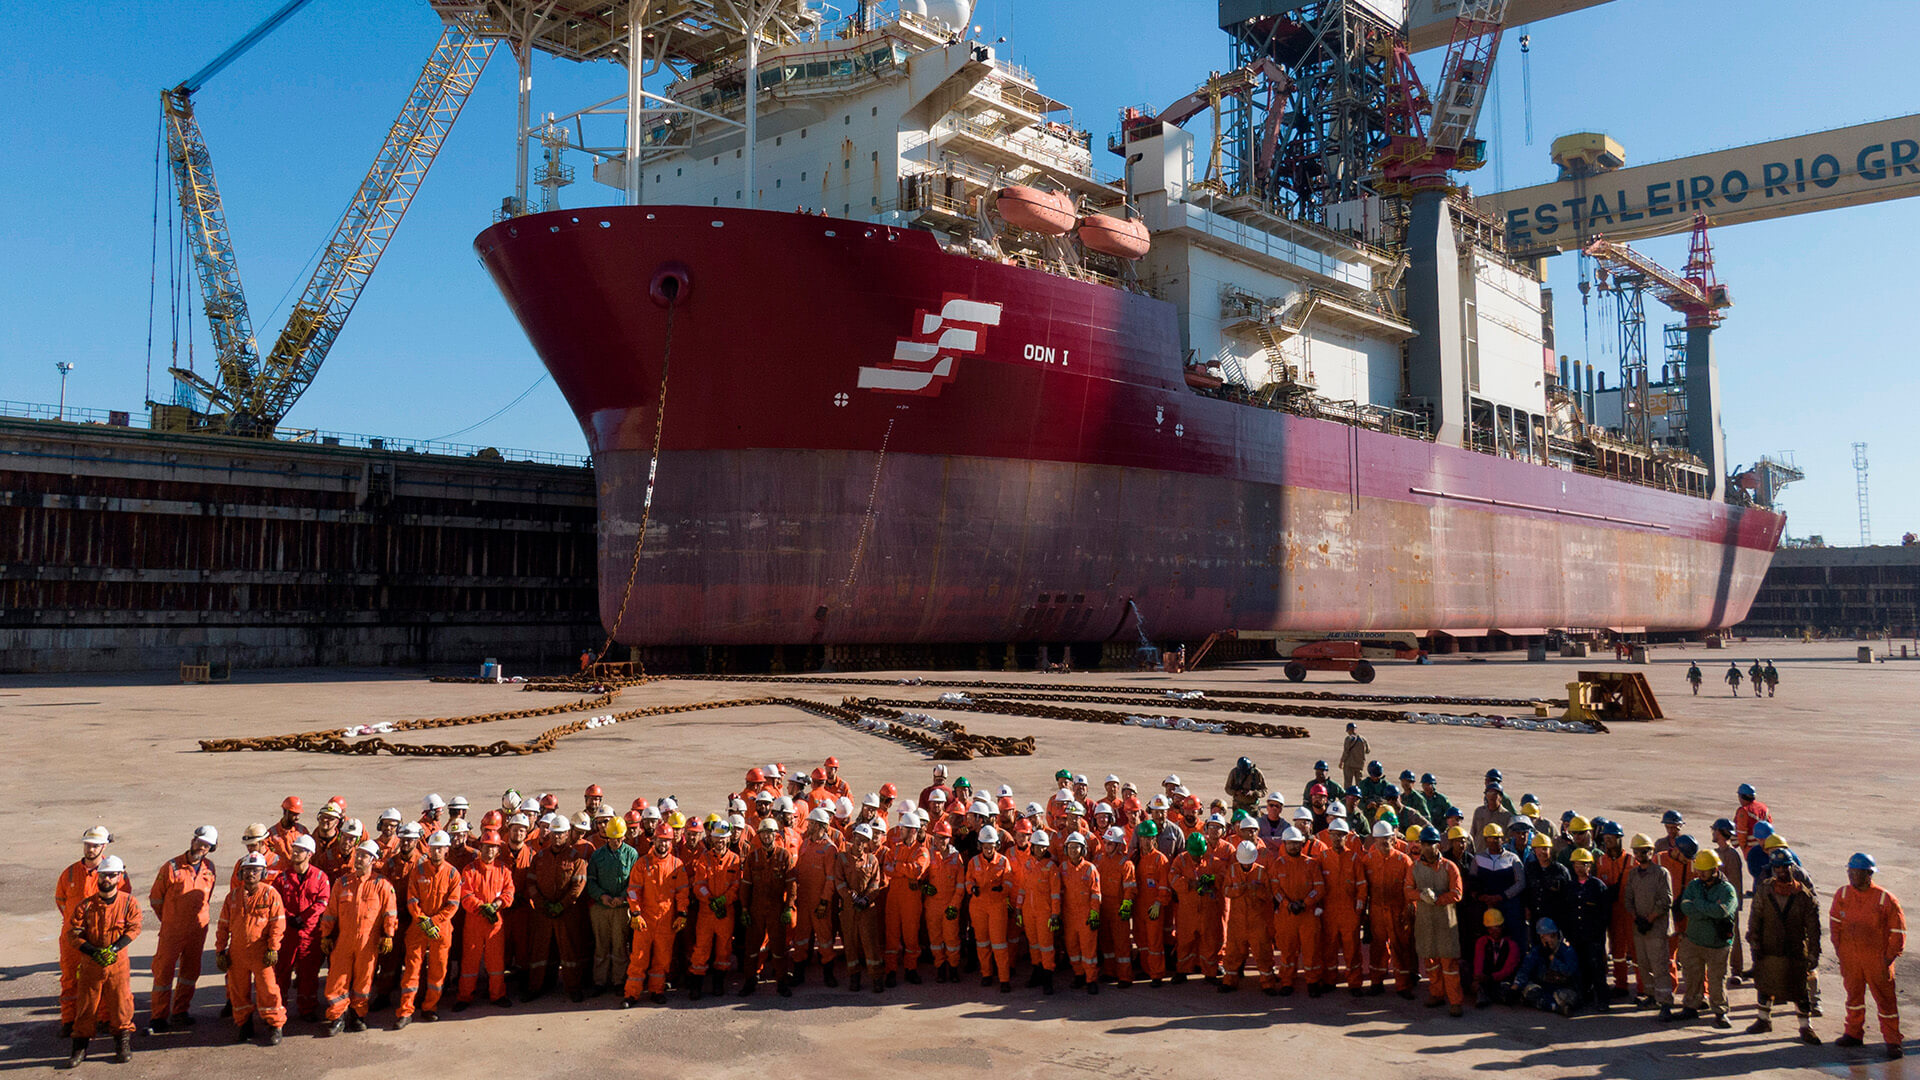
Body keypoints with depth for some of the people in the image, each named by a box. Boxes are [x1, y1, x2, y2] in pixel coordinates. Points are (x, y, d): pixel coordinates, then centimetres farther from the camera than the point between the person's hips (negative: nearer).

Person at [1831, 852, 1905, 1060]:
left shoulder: (1886, 900, -15)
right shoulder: (1842, 894, -3)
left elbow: (1898, 931, -7)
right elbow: (1835, 922, 9)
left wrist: (1889, 958, -8)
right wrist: (1838, 948, 7)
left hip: (1877, 958, -4)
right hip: (1850, 957, 4)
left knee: (1885, 999, 4)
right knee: (1853, 994, 17)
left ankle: (1892, 1041, 17)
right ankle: (1853, 1033, 30)